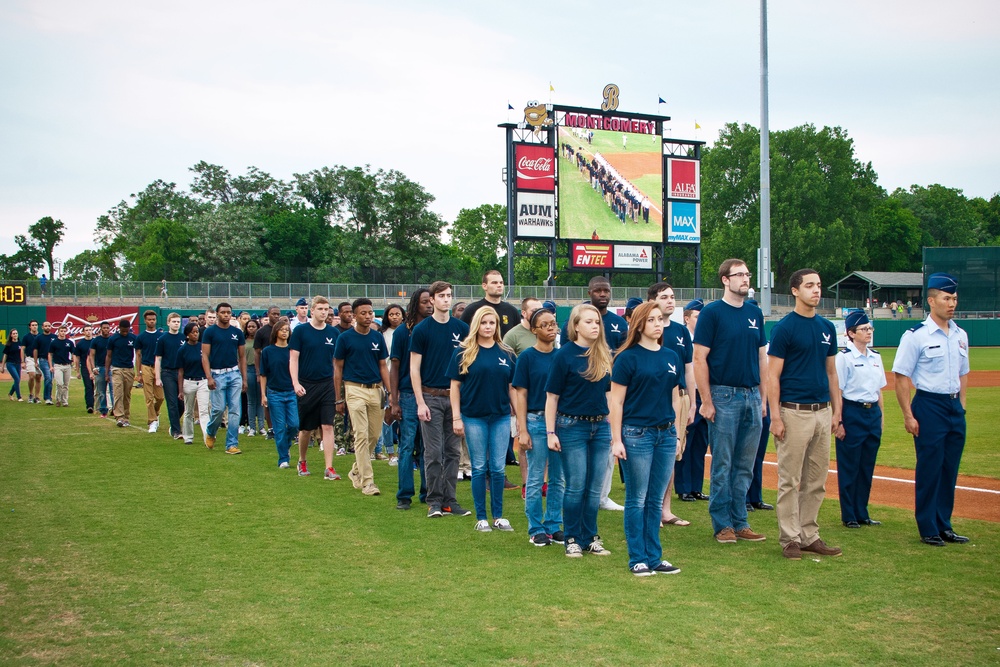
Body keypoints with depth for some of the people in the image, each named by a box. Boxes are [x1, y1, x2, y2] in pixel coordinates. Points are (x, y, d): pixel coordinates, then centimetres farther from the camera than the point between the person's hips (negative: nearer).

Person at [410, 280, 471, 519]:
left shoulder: (462, 328, 7)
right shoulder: (421, 330, -1)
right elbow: (414, 368, -2)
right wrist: (420, 402, -9)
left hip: (456, 397, 3)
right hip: (431, 397, -3)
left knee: (453, 451, 7)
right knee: (433, 453, -1)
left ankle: (450, 500, 14)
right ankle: (434, 501, 8)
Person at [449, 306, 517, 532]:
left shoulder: (507, 353, 5)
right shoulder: (464, 352, -2)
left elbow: (512, 387, 9)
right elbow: (455, 385, -2)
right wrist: (456, 418, -7)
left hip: (501, 417, 2)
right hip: (474, 417, -2)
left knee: (498, 468, 5)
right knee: (479, 468, 5)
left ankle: (498, 516, 16)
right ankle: (481, 517, 14)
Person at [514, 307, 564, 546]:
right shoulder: (527, 357, -3)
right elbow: (521, 395, -4)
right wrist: (522, 431, -9)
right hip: (536, 421, -3)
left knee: (559, 479, 9)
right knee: (535, 479, 3)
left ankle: (554, 526, 19)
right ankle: (536, 529, 13)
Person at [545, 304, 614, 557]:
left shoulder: (605, 355, 7)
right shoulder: (565, 354, -6)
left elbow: (609, 391, 14)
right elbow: (552, 396, -5)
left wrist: (613, 427, 10)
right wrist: (551, 432, -10)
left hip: (600, 427, 4)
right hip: (572, 427, -4)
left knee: (595, 488, 8)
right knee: (576, 487, -1)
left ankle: (590, 538, 18)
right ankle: (572, 540, 11)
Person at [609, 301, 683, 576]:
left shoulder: (672, 357, 10)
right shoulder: (628, 358, -6)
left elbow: (675, 398, 15)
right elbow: (615, 401, -7)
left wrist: (676, 435, 12)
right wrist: (616, 440, -11)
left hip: (666, 434, 5)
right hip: (637, 434, -5)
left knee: (657, 500, 11)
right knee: (637, 500, 2)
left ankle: (654, 557, 19)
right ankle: (638, 559, 11)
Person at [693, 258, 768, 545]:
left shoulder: (755, 313, 12)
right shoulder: (712, 312, -6)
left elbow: (761, 357, 16)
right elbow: (699, 359, -9)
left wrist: (763, 397, 11)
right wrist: (706, 401, -13)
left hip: (752, 396, 6)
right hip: (724, 395, -5)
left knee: (745, 466, 10)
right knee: (722, 465, 1)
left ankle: (740, 522, 19)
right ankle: (722, 524, 10)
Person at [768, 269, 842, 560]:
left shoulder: (827, 327, 12)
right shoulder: (784, 327, -6)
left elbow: (831, 372, 17)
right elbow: (773, 375, -9)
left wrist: (836, 412, 11)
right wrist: (775, 416, -15)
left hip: (822, 412, 6)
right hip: (794, 412, -6)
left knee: (817, 481, 11)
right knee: (790, 480, 0)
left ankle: (810, 536, 20)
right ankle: (790, 538, 8)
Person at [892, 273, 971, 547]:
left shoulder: (961, 335, 10)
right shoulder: (916, 336, -10)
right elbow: (902, 377, -10)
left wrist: (962, 404, 10)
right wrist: (908, 415, -14)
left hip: (955, 407, 6)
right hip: (929, 407, -6)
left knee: (950, 469, 11)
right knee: (929, 468, -1)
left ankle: (944, 525, 21)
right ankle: (928, 529, 10)